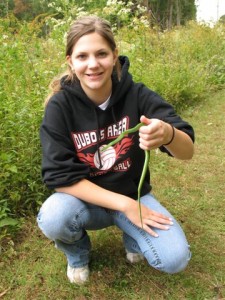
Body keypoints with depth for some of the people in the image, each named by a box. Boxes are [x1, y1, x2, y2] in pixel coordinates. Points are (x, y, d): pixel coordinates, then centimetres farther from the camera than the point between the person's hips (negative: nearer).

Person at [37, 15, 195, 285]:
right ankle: (77, 251, 5)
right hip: (85, 199, 0)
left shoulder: (137, 94, -15)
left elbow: (187, 151, -20)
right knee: (52, 218, -32)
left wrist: (168, 134, -45)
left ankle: (132, 236, 16)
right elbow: (60, 176, -19)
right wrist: (124, 205, -24)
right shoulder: (60, 106, -17)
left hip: (134, 195, 1)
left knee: (175, 259, -19)